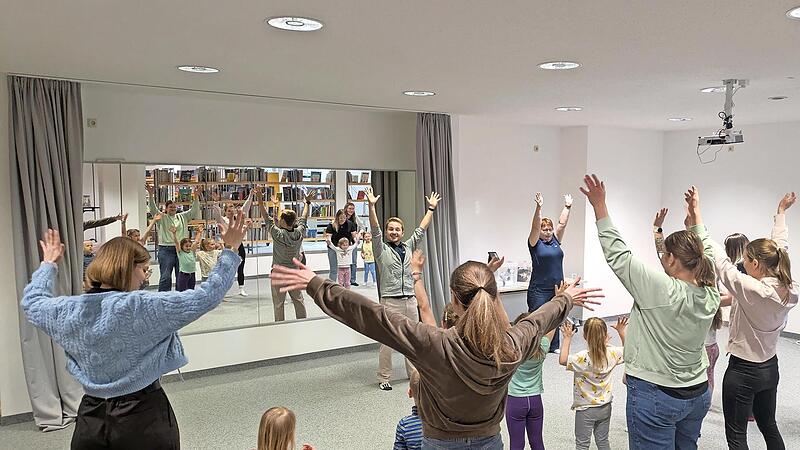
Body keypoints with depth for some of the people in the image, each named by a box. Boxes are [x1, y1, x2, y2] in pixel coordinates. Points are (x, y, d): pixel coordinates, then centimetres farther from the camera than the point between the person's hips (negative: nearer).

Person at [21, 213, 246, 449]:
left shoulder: (68, 311, -5)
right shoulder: (144, 307, -21)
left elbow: (32, 300, 18)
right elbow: (206, 296, -18)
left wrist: (49, 263, 32)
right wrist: (229, 250, -11)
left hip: (91, 420, 4)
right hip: (143, 417, -4)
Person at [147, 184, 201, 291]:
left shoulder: (182, 217, 14)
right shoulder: (162, 217, 4)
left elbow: (194, 211, 8)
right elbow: (153, 208, -9)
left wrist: (195, 198, -7)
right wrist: (150, 195, -23)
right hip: (166, 250, -4)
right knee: (165, 277, -6)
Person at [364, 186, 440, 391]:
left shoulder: (408, 247, 13)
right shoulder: (381, 249, 0)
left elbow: (421, 229, 16)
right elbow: (375, 230, -12)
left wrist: (431, 208, 18)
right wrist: (371, 206, -24)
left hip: (410, 300, 5)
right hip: (390, 301, -5)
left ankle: (414, 372, 26)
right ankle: (383, 378, 9)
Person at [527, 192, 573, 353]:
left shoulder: (555, 241, 11)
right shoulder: (535, 243, -4)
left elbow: (562, 224, 8)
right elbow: (535, 226, -18)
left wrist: (567, 207, 2)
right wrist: (538, 208, -29)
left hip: (557, 287, 6)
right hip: (539, 290, -6)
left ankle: (554, 346, 25)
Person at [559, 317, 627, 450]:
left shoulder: (583, 358, -28)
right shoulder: (612, 353, -12)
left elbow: (562, 360, -27)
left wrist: (567, 338, -25)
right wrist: (621, 331, 6)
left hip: (585, 409, -5)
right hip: (605, 407, 5)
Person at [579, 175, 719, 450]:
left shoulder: (661, 290, -23)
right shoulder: (711, 294, -5)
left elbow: (617, 254, -20)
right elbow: (706, 254, 13)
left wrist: (599, 206, -16)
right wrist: (696, 214, 24)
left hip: (655, 397, -7)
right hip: (698, 395, 7)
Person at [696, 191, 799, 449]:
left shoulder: (753, 290, -28)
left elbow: (719, 258, -30)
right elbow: (779, 248, 7)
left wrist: (696, 216, -30)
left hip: (742, 371, -7)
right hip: (770, 369, 8)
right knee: (769, 427, 24)